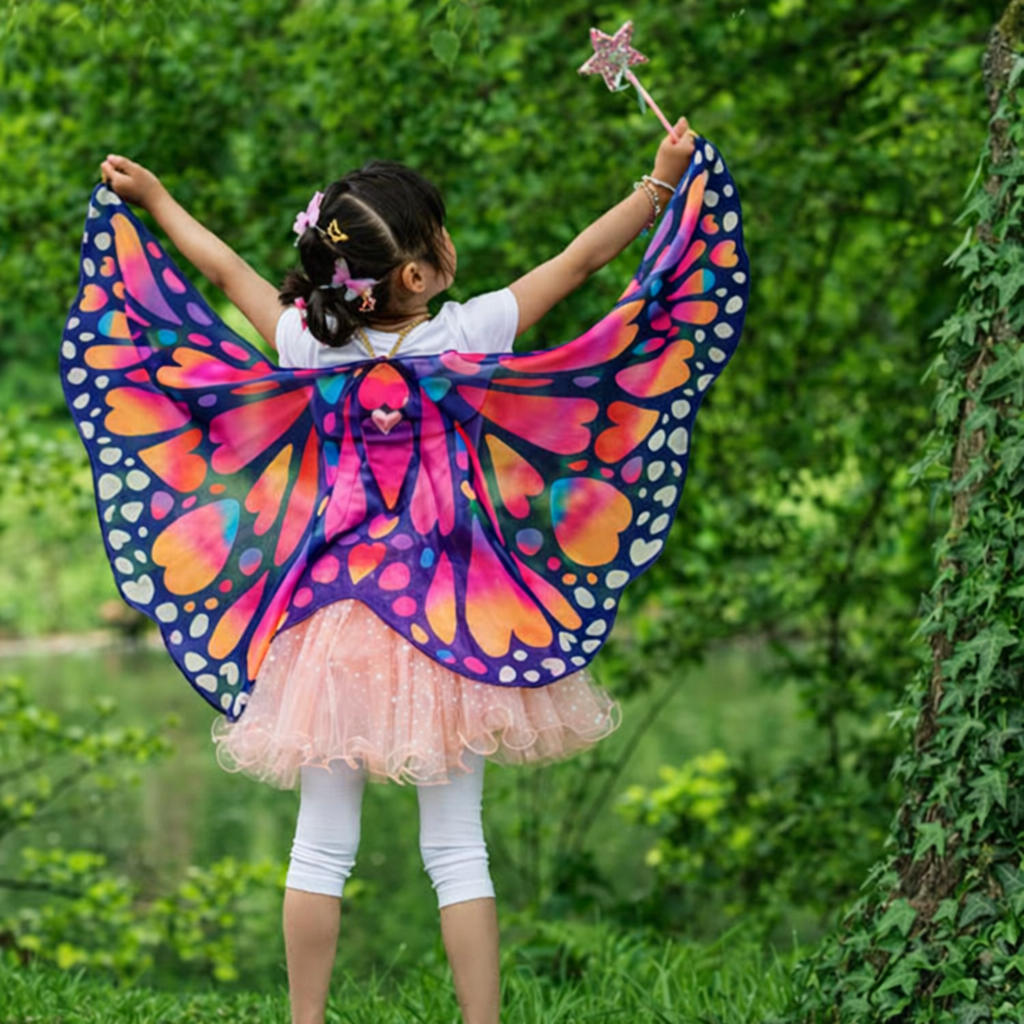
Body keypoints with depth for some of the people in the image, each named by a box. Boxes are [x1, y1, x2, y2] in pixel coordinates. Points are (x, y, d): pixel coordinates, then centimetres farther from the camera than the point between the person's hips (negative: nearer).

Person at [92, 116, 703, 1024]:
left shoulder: (307, 343, -5)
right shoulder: (469, 335, -12)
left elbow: (226, 268, 10)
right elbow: (580, 261, -5)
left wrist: (154, 198, 25)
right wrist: (662, 180, 3)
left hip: (336, 608, 2)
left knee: (322, 842, 8)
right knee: (456, 843, 4)